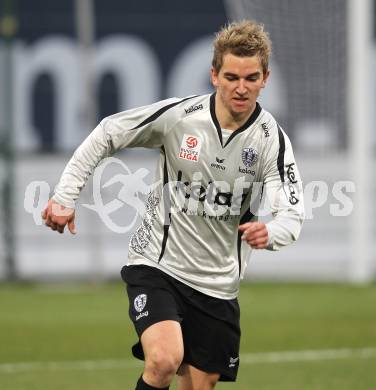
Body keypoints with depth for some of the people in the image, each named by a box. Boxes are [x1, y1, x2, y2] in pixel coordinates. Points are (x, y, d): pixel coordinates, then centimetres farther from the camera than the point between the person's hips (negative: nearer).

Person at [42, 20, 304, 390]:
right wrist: (65, 196, -3)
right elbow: (105, 135, 0)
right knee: (164, 359, -27)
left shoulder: (272, 140, -10)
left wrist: (270, 232, -40)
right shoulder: (176, 115, -13)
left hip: (217, 285, 3)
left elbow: (292, 213, -16)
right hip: (156, 264, -3)